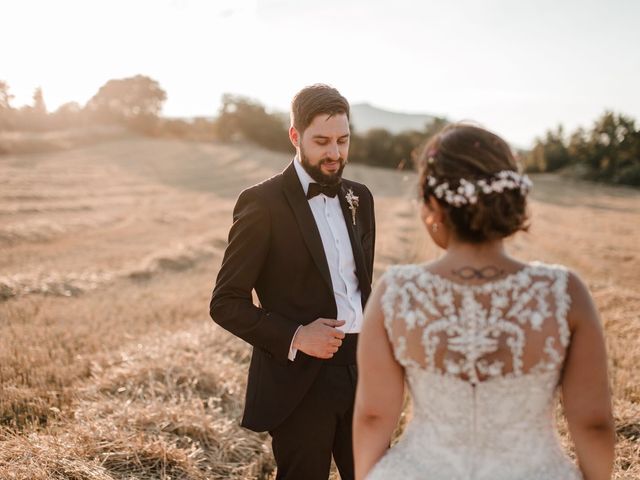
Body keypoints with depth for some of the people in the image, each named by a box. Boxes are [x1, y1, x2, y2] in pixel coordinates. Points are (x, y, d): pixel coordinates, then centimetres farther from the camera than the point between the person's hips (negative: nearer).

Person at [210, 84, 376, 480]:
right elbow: (226, 303, -11)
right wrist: (294, 336, -21)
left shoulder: (359, 197, 9)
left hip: (361, 373, 6)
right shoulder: (262, 203, -11)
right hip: (300, 379, -6)